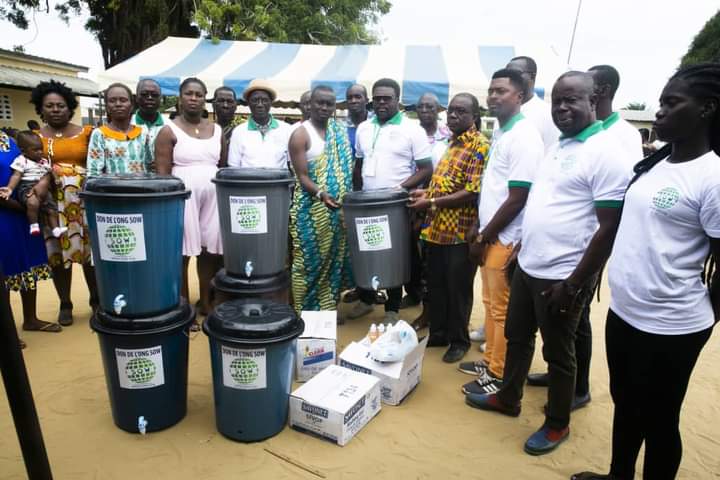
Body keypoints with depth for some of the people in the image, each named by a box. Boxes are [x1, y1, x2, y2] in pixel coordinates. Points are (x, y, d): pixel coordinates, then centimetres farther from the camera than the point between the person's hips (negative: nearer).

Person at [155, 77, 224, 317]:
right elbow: (162, 173, -5)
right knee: (182, 253, -1)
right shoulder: (169, 131, -1)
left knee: (209, 251, 7)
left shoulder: (216, 130, 12)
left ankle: (205, 303, 21)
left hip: (212, 198, 4)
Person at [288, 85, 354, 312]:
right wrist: (320, 193, -28)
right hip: (312, 210, -5)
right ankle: (306, 311, 13)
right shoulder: (301, 134, -5)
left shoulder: (340, 131, 11)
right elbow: (302, 176, -12)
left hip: (339, 209, 5)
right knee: (310, 261, 1)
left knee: (334, 260, 11)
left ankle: (328, 308, 24)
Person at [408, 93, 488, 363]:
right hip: (437, 229, 8)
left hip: (460, 231, -8)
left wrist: (432, 203, -20)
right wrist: (427, 193, 7)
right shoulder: (453, 143, 15)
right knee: (436, 286, 16)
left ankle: (459, 340, 24)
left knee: (458, 289, 7)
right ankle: (438, 334, 32)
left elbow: (473, 192, -21)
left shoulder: (480, 146, -12)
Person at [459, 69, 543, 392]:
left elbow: (517, 199, -20)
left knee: (503, 311, 4)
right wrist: (478, 226, 13)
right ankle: (490, 362, 33)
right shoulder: (500, 133, 12)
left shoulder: (524, 137, -17)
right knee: (490, 305, 18)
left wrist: (484, 237, -15)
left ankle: (499, 376, 19)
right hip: (491, 236, 9)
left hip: (506, 240, -9)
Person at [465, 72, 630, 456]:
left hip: (561, 277, -8)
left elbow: (610, 228, -19)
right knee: (517, 337, 21)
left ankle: (557, 424, 32)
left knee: (558, 353, 10)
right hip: (528, 266, 8)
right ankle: (507, 398, 42)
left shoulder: (606, 152, -16)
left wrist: (574, 284, -20)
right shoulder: (559, 146, 10)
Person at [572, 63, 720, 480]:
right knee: (625, 406, 24)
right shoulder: (652, 164, 6)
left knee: (658, 421, 13)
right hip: (623, 311, 8)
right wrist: (594, 271, 13)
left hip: (671, 327, -7)